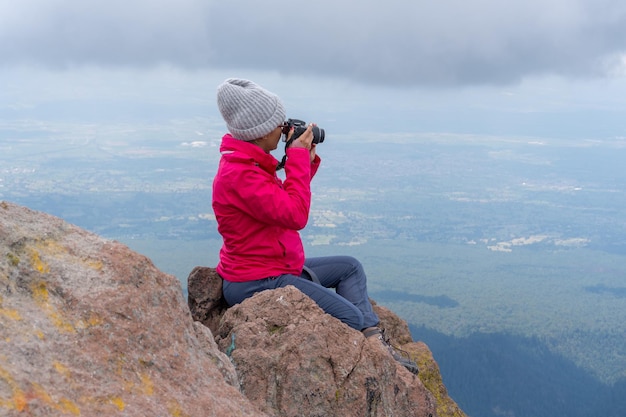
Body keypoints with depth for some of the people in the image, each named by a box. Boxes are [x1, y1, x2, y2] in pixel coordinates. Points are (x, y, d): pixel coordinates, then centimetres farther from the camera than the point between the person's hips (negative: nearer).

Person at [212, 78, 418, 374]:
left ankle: (374, 343, 8)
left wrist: (306, 159, 7)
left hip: (278, 266, 11)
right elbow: (296, 215, -28)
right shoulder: (238, 174, -25)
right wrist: (298, 158, -19)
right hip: (258, 282, -11)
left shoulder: (252, 163, 8)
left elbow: (286, 201, 18)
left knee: (349, 267, 18)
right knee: (351, 319, -14)